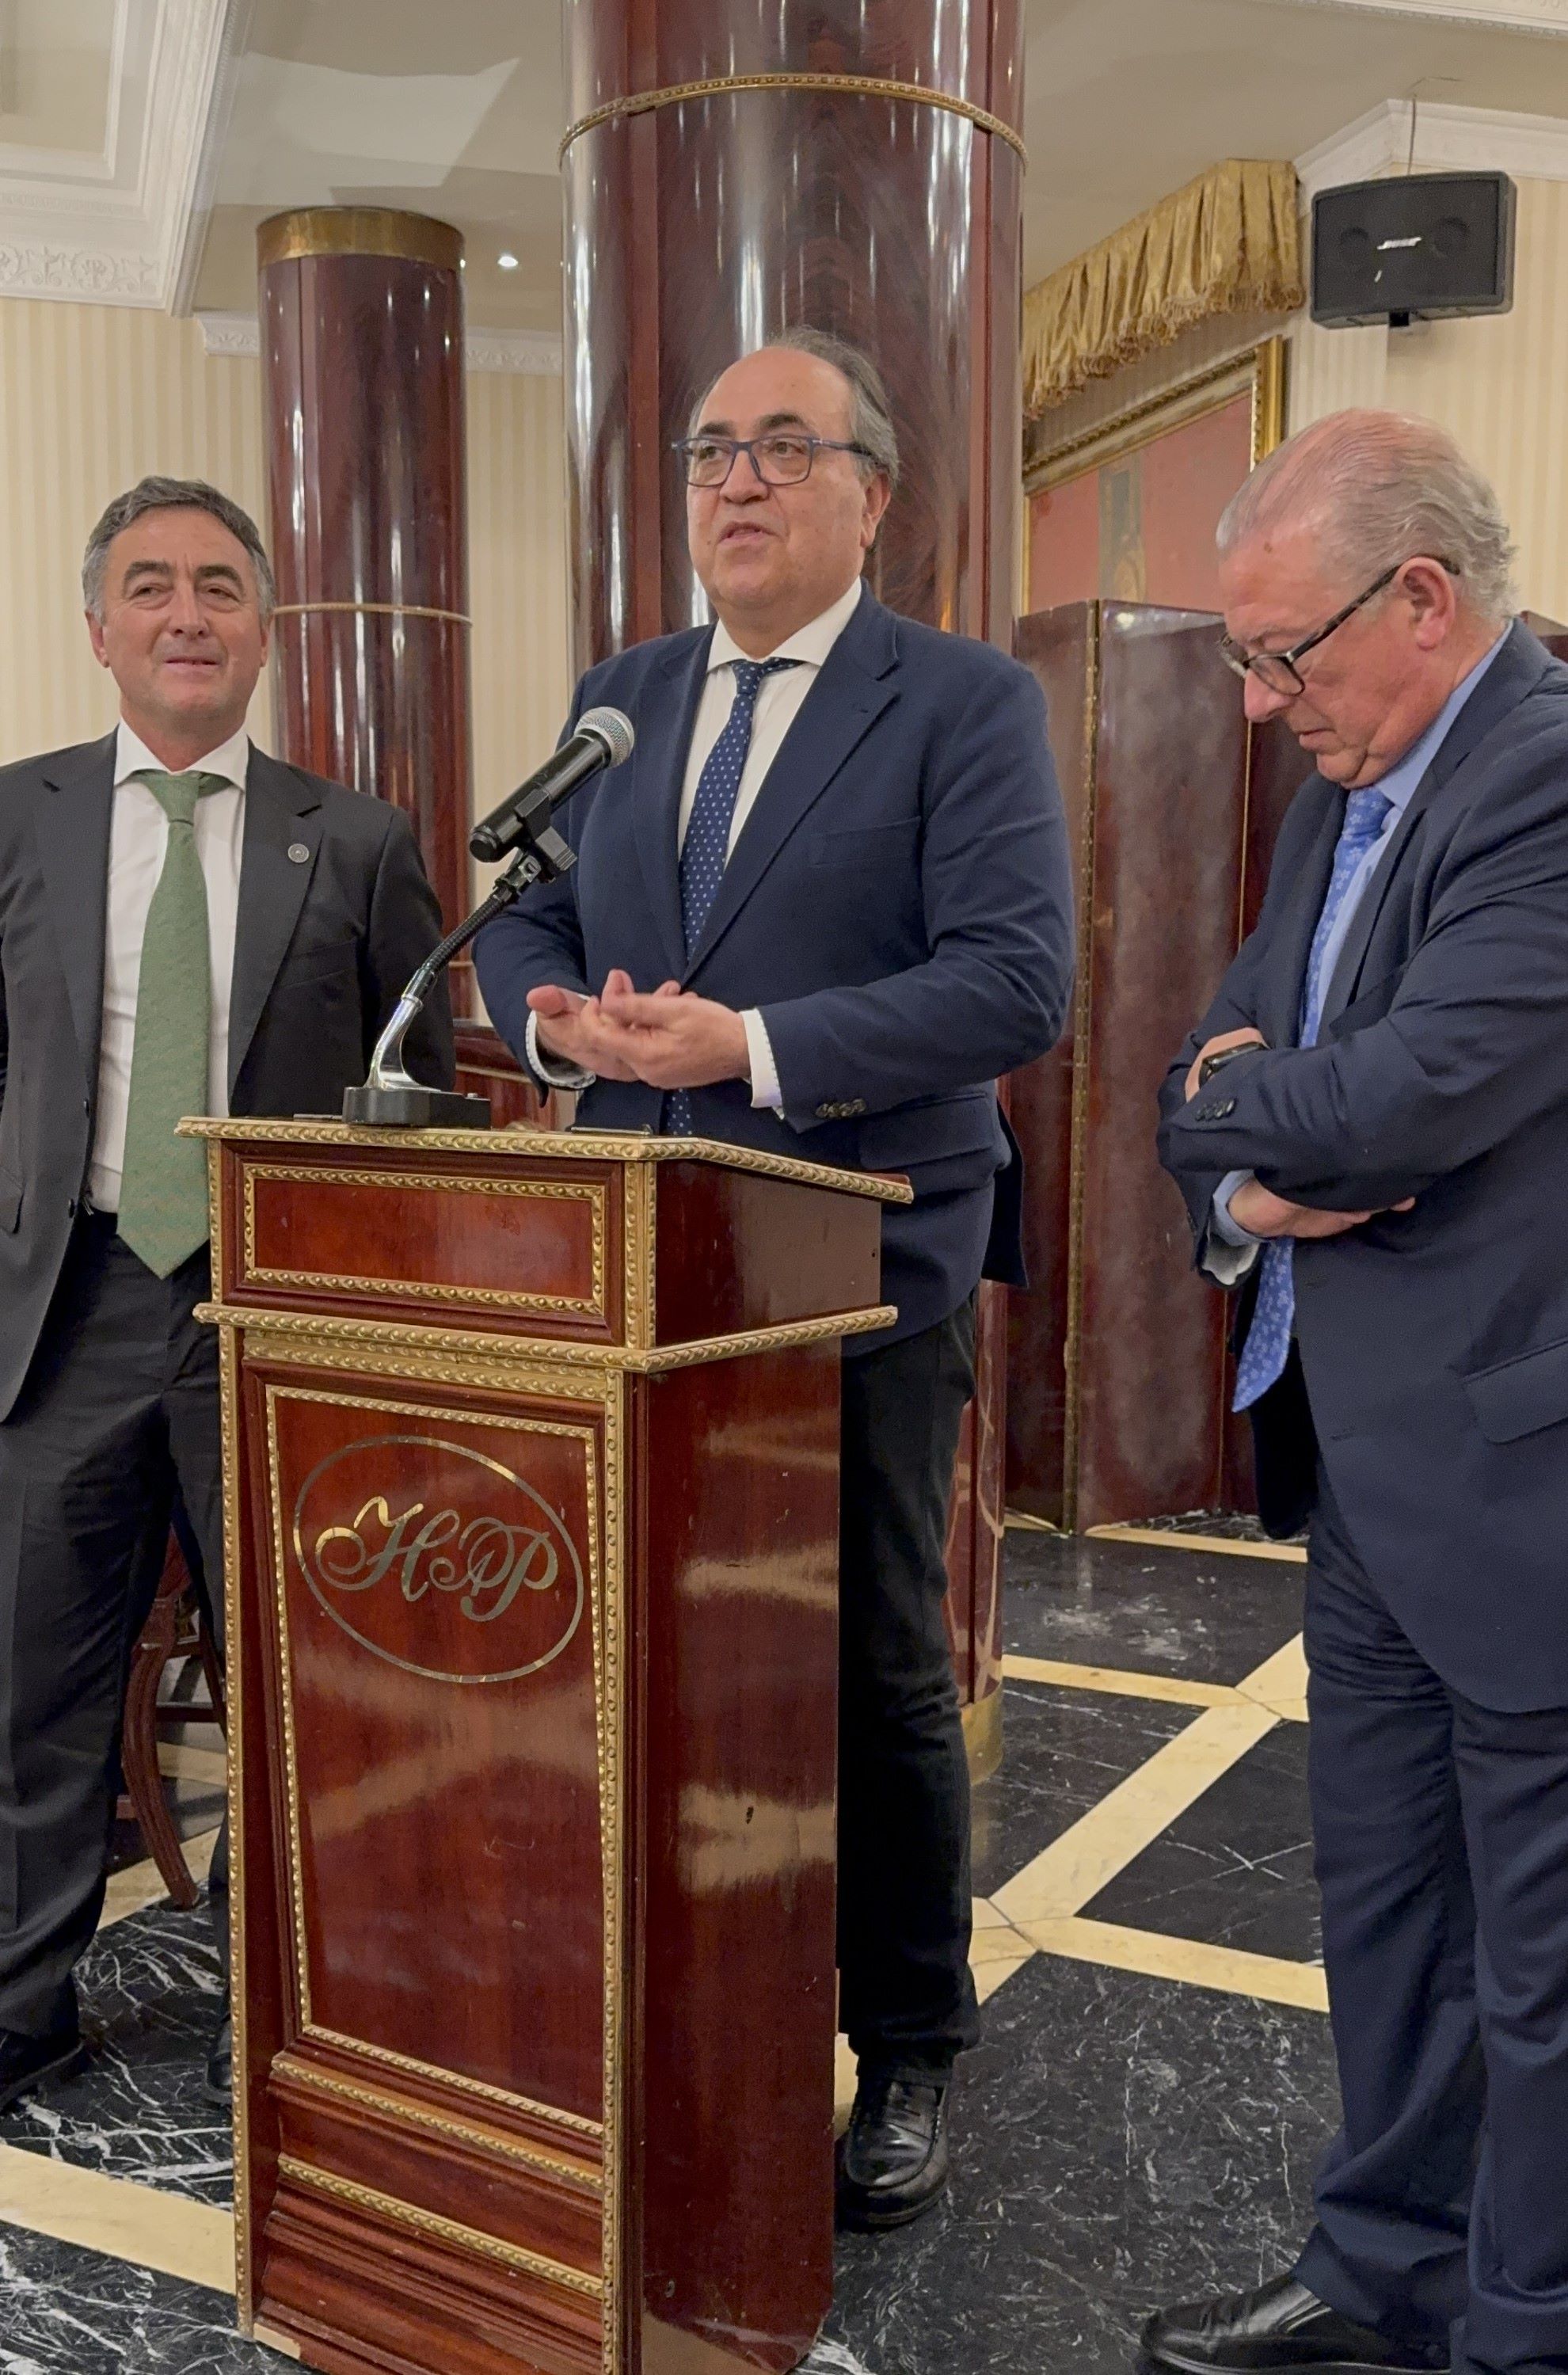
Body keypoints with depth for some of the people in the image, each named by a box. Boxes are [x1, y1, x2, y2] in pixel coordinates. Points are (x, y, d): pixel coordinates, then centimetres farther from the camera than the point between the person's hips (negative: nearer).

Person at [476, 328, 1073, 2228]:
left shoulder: (965, 703, -4)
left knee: (878, 1679, 9)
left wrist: (754, 1049, -23)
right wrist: (558, 1015, -8)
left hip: (860, 1276, -4)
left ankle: (907, 2059, 30)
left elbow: (1016, 979, -15)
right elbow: (521, 923, 15)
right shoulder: (619, 698, 13)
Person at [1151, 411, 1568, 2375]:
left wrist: (1240, 1098, -6)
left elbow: (1403, 1100, -27)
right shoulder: (1343, 793, 11)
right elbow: (1212, 1063, 14)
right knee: (1382, 1907, 22)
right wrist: (1246, 1189, -7)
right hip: (1365, 1463, 9)